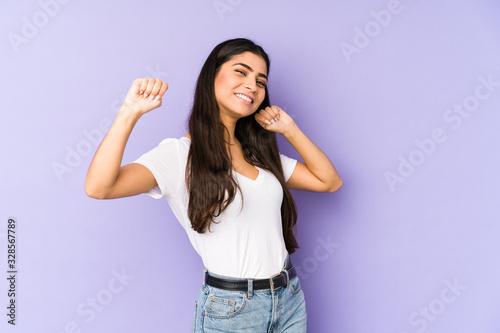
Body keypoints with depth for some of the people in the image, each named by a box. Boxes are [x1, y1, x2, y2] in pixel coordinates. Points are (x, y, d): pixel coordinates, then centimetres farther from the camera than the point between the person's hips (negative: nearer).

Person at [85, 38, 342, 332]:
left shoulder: (258, 153, 8)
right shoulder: (179, 154, -12)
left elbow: (330, 181, 8)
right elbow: (98, 187, -25)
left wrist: (290, 130, 1)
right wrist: (130, 113, -31)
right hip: (231, 308, -5)